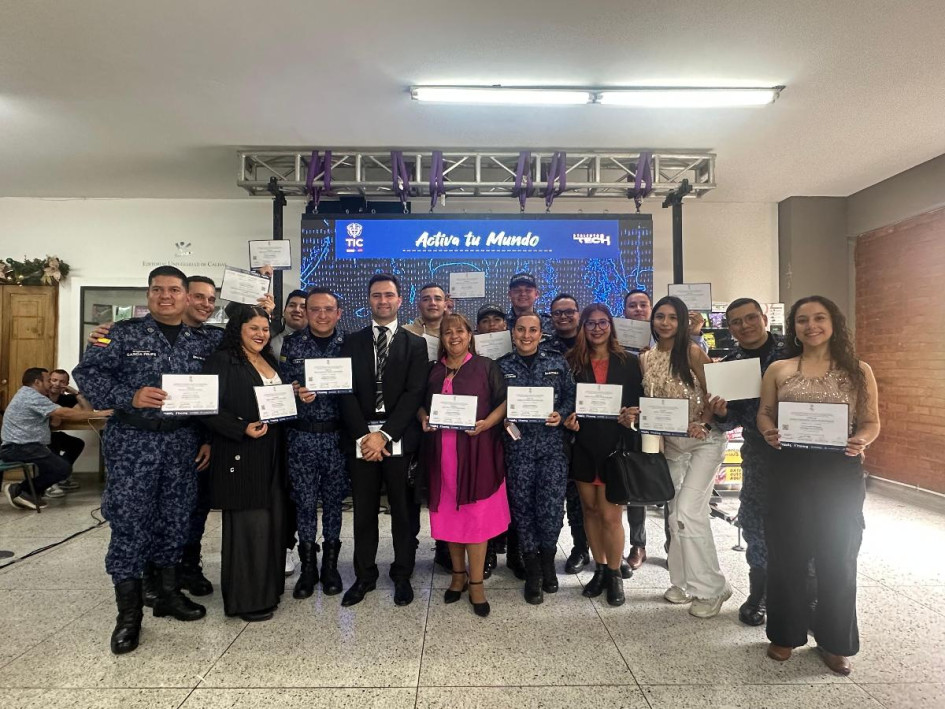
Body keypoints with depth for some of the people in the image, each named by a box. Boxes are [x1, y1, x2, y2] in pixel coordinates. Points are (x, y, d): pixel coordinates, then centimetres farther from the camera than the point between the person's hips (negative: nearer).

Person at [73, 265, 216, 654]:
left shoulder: (203, 341, 6)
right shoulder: (124, 332, -1)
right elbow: (87, 372, -5)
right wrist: (130, 397, -21)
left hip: (183, 442, 3)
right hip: (133, 440, -3)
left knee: (176, 518, 11)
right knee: (129, 520, 1)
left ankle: (168, 592, 30)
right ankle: (129, 612, 15)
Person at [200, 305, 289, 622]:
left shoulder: (271, 362, 16)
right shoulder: (222, 361, -7)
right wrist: (242, 429, -22)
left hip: (272, 454, 7)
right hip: (240, 456, -7)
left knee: (273, 521, 12)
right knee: (248, 523, -1)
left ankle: (267, 586, 28)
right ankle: (246, 598, 14)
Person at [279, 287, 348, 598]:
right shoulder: (291, 344, 3)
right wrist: (296, 394, -17)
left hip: (336, 435, 0)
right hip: (301, 435, 1)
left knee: (334, 499, 10)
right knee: (304, 501, 8)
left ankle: (330, 564, 28)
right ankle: (308, 566, 26)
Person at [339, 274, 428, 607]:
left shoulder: (415, 344, 4)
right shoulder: (352, 342, 9)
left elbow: (414, 394, -6)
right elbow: (346, 392, 1)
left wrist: (384, 434, -14)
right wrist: (363, 435, -10)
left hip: (400, 439, -1)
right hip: (361, 438, 2)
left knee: (404, 510, 9)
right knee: (364, 511, 11)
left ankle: (402, 574, 25)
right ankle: (364, 575, 27)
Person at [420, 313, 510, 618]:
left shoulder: (486, 367, 2)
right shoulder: (433, 371, 12)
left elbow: (504, 402, -1)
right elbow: (421, 403, 18)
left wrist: (486, 423, -17)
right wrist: (424, 418, -3)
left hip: (476, 450, -3)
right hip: (442, 452, 4)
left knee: (476, 514, 0)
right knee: (448, 513, 11)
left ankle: (476, 583, 15)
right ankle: (458, 574, 29)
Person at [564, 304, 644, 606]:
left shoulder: (629, 362, 2)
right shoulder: (572, 362, 3)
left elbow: (639, 402, 5)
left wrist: (632, 417, -15)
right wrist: (568, 419, -12)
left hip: (616, 445, -2)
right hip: (583, 445, 2)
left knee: (611, 515, -1)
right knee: (590, 510, 13)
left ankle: (615, 575, 21)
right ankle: (600, 570, 30)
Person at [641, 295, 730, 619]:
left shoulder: (693, 352, -11)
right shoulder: (646, 358, 4)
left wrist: (702, 424, -23)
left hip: (704, 441, -6)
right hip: (671, 444, 6)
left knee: (687, 512, -11)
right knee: (675, 513, 11)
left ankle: (710, 588, 6)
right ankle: (684, 582, 27)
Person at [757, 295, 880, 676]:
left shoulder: (858, 370, 3)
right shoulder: (778, 369, 5)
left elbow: (872, 421, 3)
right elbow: (764, 413, 5)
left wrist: (861, 441, -18)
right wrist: (769, 433, -16)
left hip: (840, 474, 0)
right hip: (789, 472, 1)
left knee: (837, 556, 10)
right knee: (787, 553, 8)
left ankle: (835, 641, 29)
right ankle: (786, 634, 26)